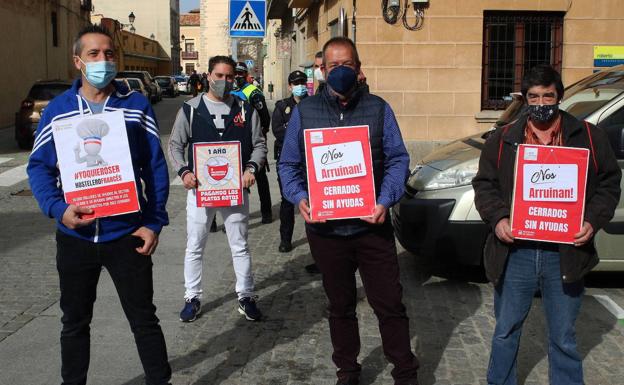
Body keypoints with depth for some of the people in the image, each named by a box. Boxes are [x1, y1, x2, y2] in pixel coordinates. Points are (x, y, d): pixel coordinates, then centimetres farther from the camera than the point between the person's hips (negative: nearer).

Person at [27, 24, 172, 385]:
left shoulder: (137, 105, -1)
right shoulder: (57, 109, 1)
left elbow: (156, 167, 0)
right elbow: (39, 167, 2)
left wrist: (154, 222, -7)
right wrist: (58, 208, -16)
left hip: (128, 234, -1)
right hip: (74, 236, 2)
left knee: (143, 319, 9)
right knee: (75, 322, 17)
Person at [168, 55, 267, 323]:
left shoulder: (245, 110, 4)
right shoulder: (191, 109, 1)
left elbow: (259, 144, 6)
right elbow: (175, 145, 5)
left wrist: (252, 168, -12)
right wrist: (184, 171, -12)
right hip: (199, 188, 0)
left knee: (240, 246, 9)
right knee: (194, 247, 8)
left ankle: (245, 296, 22)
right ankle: (192, 298, 22)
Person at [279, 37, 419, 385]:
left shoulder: (378, 109, 1)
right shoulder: (305, 111, 3)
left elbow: (398, 160, 0)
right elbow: (289, 164, 6)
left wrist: (386, 200, -16)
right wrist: (300, 197, -13)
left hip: (372, 226, -1)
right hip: (325, 229, 1)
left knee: (390, 304, 4)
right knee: (340, 307, 16)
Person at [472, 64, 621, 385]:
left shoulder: (589, 137, 4)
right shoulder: (503, 139, 5)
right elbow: (484, 184, 6)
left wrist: (593, 221, -10)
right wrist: (497, 219, -12)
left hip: (566, 253, -1)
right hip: (514, 252, 1)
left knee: (563, 338, 13)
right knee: (506, 331, 15)